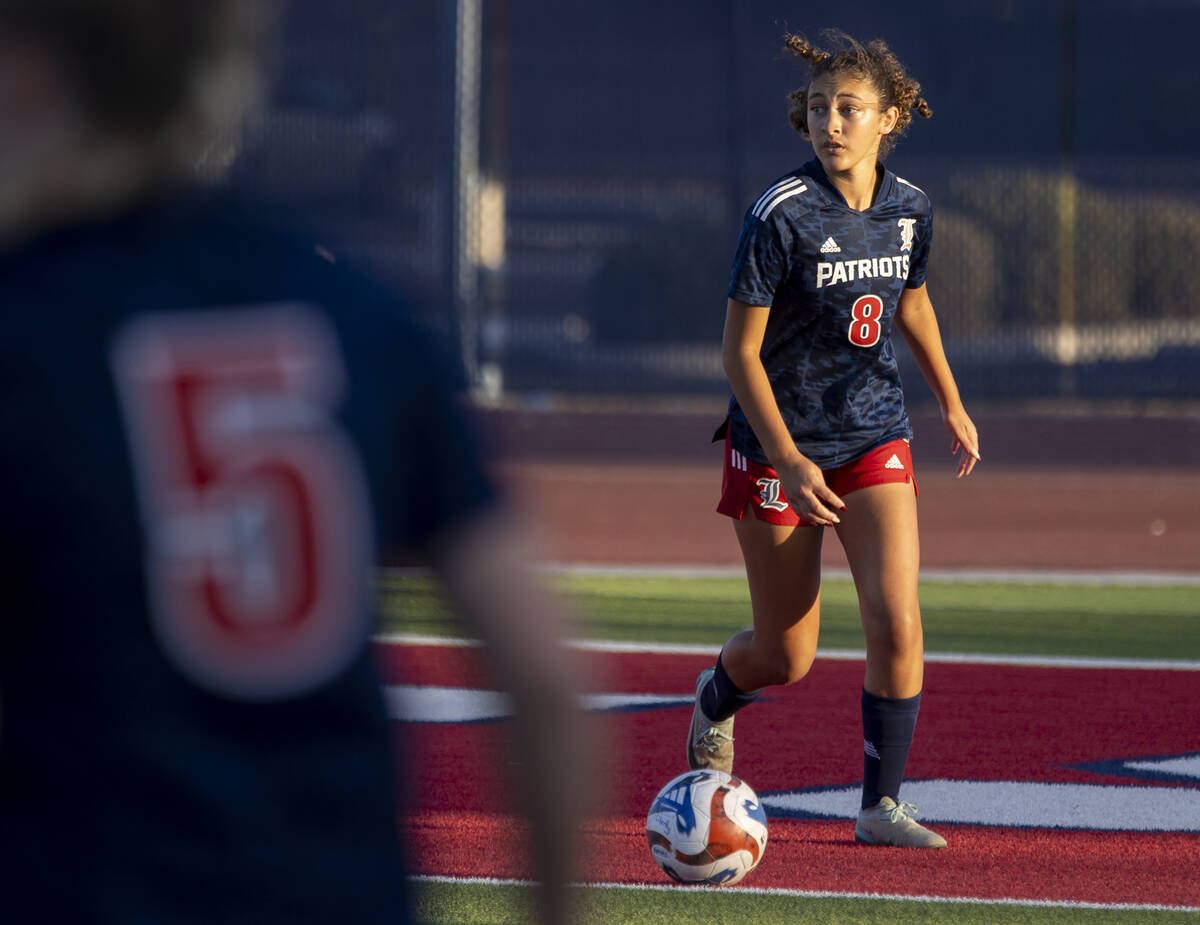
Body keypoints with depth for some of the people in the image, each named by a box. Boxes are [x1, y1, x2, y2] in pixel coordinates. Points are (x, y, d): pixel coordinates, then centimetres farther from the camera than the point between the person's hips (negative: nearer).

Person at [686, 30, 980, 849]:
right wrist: (789, 461, -23)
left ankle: (882, 805, -2)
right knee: (787, 659, 5)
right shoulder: (781, 216, -18)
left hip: (876, 438, 4)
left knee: (897, 620, -14)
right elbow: (741, 352, -14)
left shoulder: (911, 209, -2)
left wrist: (952, 404, 26)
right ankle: (716, 698, 41)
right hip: (779, 447, -4)